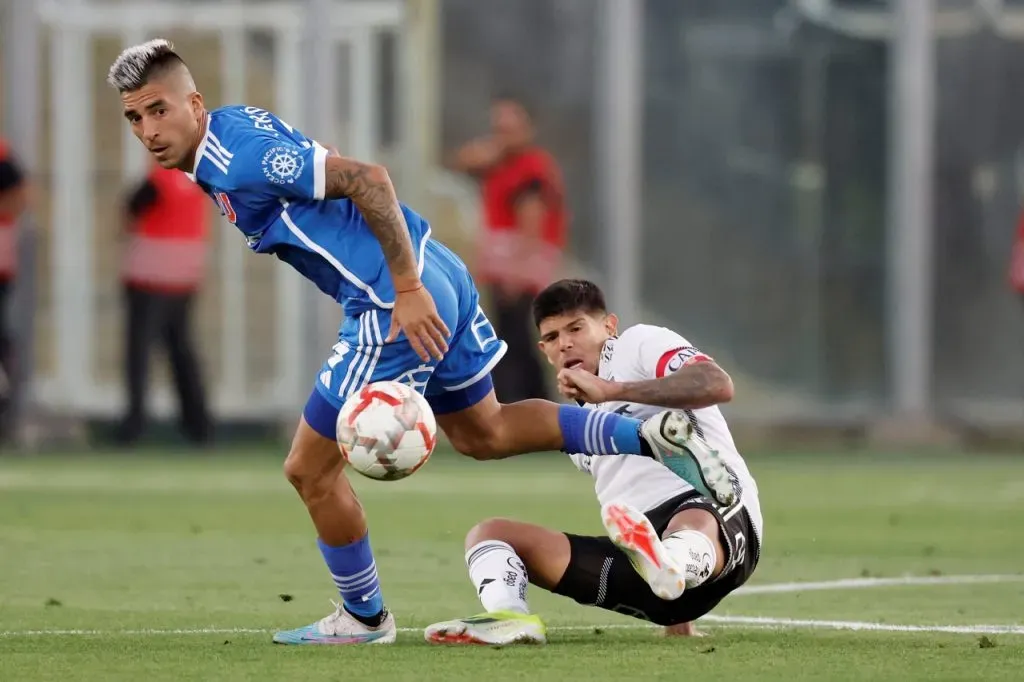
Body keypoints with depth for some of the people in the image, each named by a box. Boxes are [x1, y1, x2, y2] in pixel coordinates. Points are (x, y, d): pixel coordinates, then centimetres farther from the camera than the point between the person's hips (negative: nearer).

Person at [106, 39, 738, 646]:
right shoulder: (235, 125, 10)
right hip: (438, 272, 10)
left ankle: (365, 617, 19)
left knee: (310, 468, 2)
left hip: (397, 303, -10)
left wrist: (407, 291, -25)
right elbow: (326, 164, 22)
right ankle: (650, 434, 19)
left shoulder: (239, 160, -20)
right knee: (483, 433, 27)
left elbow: (366, 177, -26)